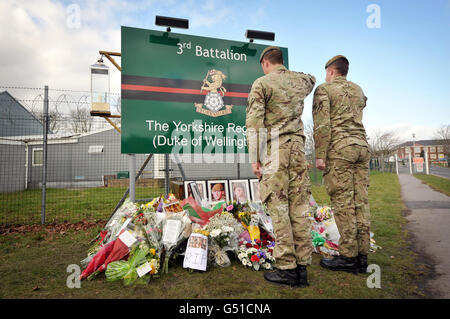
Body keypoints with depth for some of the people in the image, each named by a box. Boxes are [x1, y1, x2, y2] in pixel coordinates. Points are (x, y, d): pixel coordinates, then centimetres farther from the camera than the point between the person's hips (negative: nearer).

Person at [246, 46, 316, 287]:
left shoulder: (262, 83, 1)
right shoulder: (299, 81, 18)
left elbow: (254, 122, -8)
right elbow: (311, 79, 45)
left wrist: (254, 158, -7)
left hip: (275, 147, -6)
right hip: (297, 145, 6)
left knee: (278, 207, -4)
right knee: (299, 207, 5)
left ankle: (287, 269, -1)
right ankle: (302, 268, 11)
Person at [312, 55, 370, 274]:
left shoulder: (324, 89, 2)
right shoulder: (358, 91, 22)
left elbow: (322, 124, -10)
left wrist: (319, 155, -11)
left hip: (338, 147, -7)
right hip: (361, 145, 7)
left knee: (343, 202, -6)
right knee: (360, 201, 4)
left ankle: (348, 257, -2)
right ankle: (362, 256, 8)